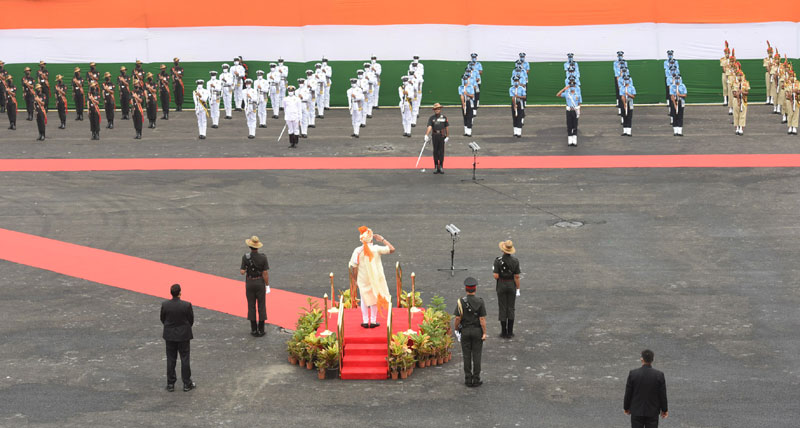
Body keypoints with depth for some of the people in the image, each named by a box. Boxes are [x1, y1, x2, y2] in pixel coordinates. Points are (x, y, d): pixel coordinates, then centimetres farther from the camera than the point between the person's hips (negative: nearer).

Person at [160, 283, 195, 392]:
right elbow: (191, 320, -7)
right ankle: (187, 384, 16)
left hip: (170, 335, 2)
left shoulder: (164, 305, -13)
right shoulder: (186, 305, -19)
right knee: (185, 359, 9)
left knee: (170, 360, 12)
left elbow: (162, 319, 0)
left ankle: (170, 384, 17)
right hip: (183, 335, -2)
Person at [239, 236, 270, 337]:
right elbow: (265, 273, -12)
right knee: (261, 306, 8)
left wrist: (241, 269, 10)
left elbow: (242, 272, -14)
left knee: (251, 306, 10)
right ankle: (261, 330, 9)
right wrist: (267, 286, -3)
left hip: (249, 284, 0)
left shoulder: (245, 257, -14)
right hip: (260, 283, 0)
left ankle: (254, 330, 12)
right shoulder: (263, 258, -13)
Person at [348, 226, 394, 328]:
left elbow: (354, 267, -9)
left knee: (364, 299, 18)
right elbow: (392, 249, -12)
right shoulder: (376, 249, -18)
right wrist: (382, 239, -4)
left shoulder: (357, 251, -14)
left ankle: (365, 321, 18)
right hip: (376, 279, -1)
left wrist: (356, 279, 4)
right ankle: (373, 321, 20)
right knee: (374, 298, 16)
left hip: (362, 279, 1)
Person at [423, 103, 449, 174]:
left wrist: (447, 137, 0)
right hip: (435, 136, 1)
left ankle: (441, 166, 6)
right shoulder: (431, 118, 3)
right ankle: (436, 166, 11)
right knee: (435, 151, 4)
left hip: (442, 136, -1)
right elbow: (429, 127, -10)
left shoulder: (444, 117, 4)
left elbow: (447, 128, 6)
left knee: (441, 151, 0)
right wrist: (426, 135, -23)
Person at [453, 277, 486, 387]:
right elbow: (482, 319, -13)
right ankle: (476, 380, 8)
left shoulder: (461, 302, -11)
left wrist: (455, 329, 6)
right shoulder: (480, 302, -12)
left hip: (465, 331, 1)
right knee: (476, 355, 6)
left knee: (467, 356, 7)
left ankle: (468, 380, 10)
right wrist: (484, 333, -7)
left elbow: (457, 318, -10)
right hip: (477, 330, 0)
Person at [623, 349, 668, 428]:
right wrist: (664, 409, 9)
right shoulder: (659, 375, -10)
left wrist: (626, 407, 10)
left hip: (636, 412, 0)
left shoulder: (633, 374, -11)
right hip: (653, 412, 0)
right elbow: (662, 395, -4)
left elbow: (628, 393, -4)